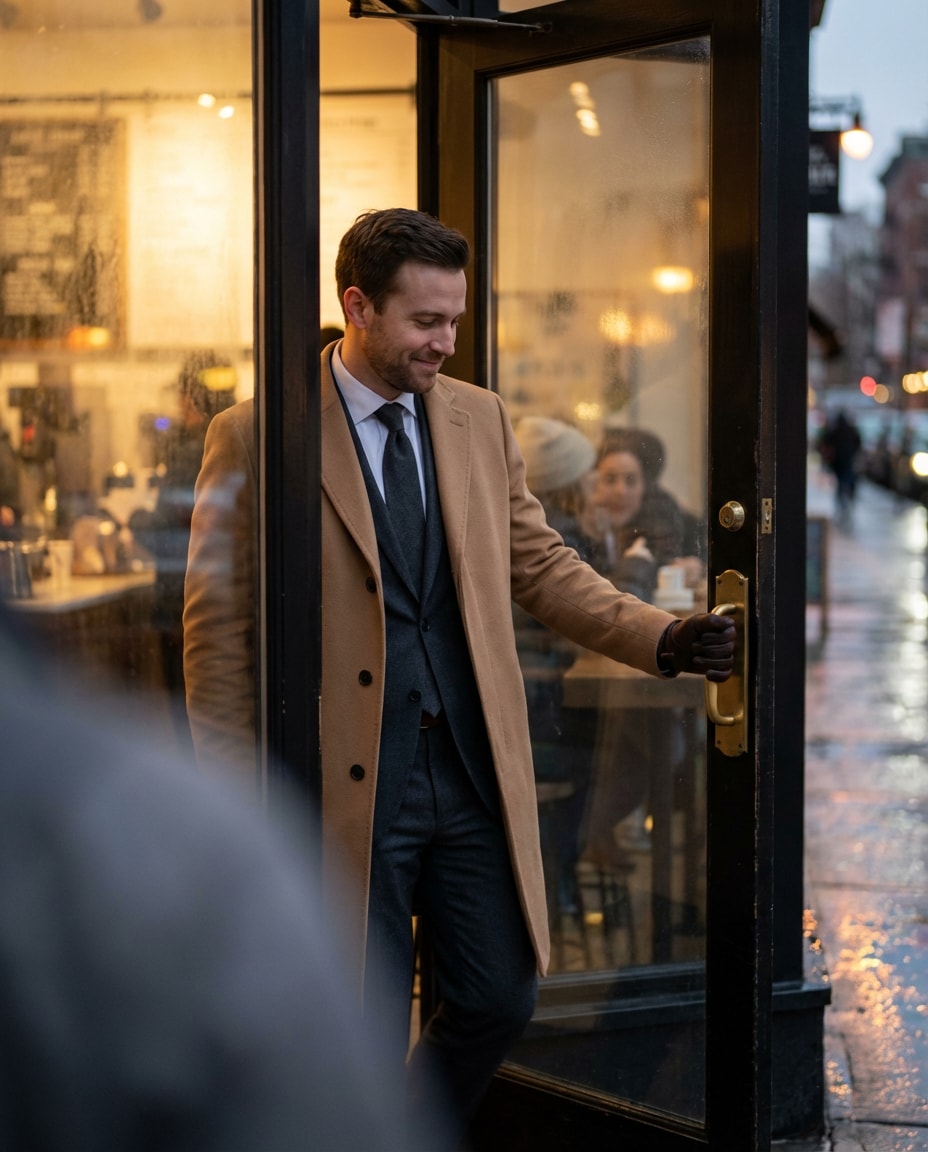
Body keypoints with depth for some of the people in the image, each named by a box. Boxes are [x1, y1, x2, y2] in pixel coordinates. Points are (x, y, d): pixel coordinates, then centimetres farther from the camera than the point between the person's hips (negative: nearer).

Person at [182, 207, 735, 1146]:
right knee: (365, 1031, 4)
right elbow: (217, 629, -5)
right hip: (347, 786, -5)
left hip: (474, 772, 5)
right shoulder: (253, 437, -6)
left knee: (499, 1000, 9)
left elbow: (539, 565, 13)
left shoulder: (480, 418, 9)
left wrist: (664, 639, -2)